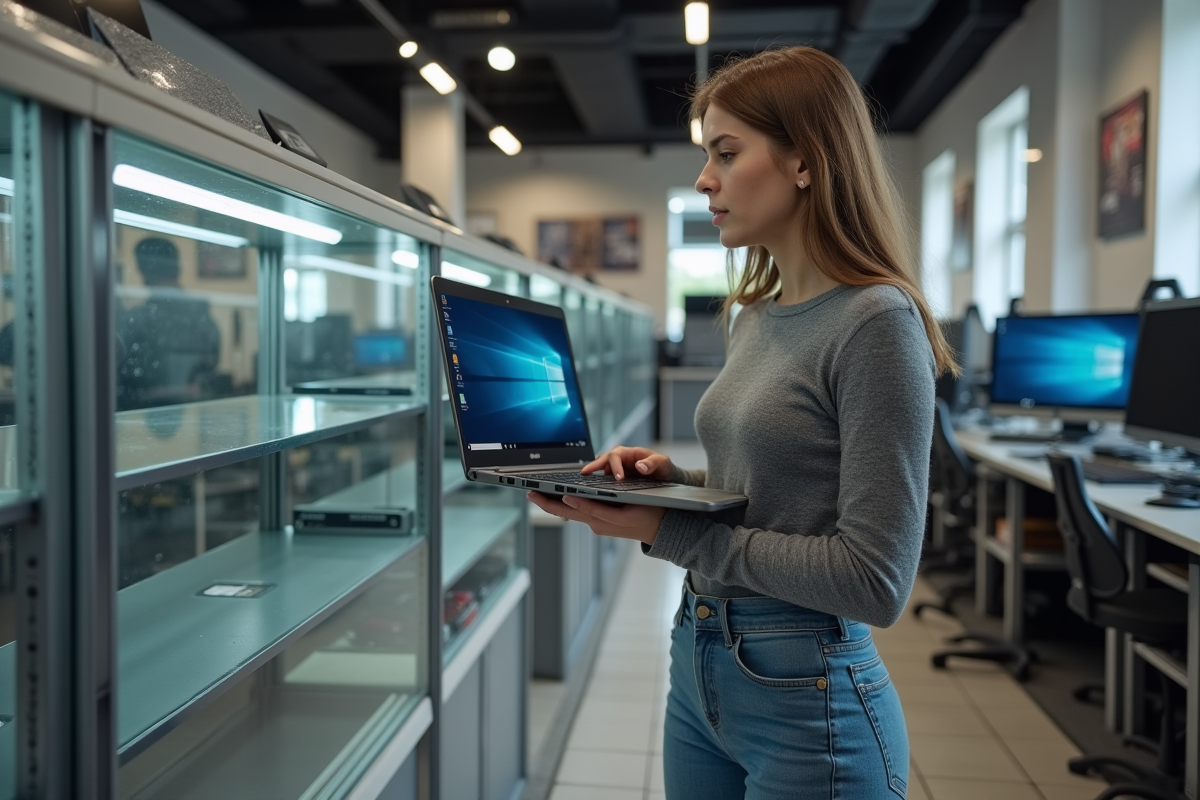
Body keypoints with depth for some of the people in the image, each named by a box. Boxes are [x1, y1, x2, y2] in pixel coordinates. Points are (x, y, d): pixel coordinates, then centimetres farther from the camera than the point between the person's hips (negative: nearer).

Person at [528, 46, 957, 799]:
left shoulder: (876, 322, -18)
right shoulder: (754, 316, 6)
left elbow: (876, 581, -21)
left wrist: (668, 531, -20)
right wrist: (670, 477, -2)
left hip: (805, 695, -7)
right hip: (697, 669, 8)